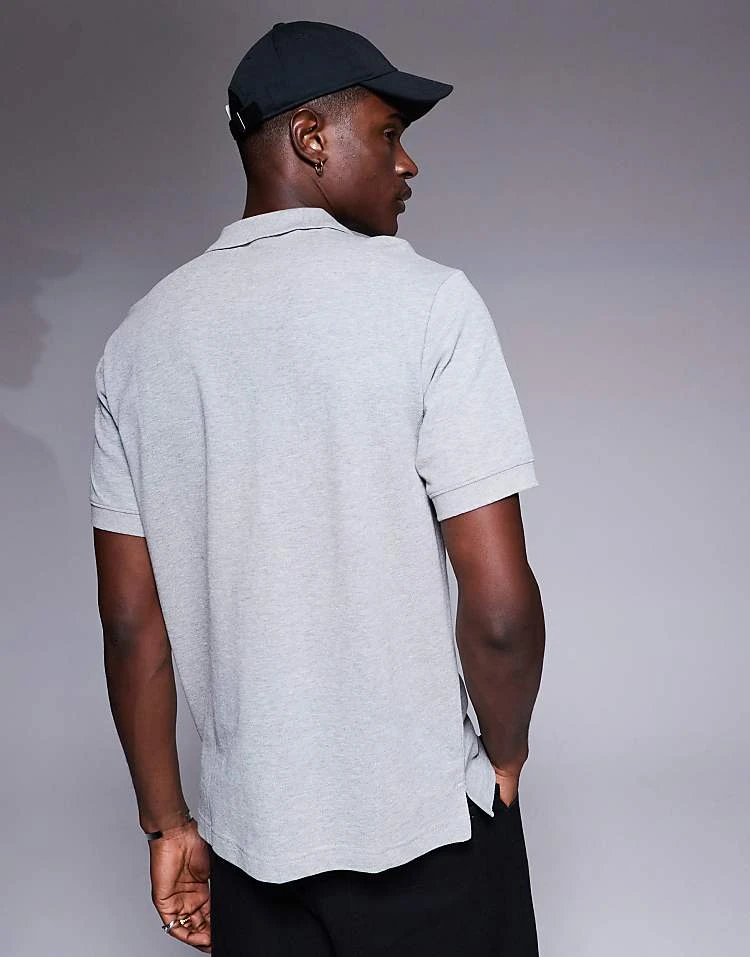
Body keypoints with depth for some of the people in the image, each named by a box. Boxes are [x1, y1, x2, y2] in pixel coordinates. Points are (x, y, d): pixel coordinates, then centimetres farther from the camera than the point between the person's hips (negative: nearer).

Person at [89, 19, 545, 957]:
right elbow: (499, 604, -18)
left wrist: (166, 821, 11)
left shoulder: (139, 336, 0)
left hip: (249, 832, 4)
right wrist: (504, 759, 1)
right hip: (427, 823, -3)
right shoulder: (426, 299, -13)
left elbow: (131, 621, 1)